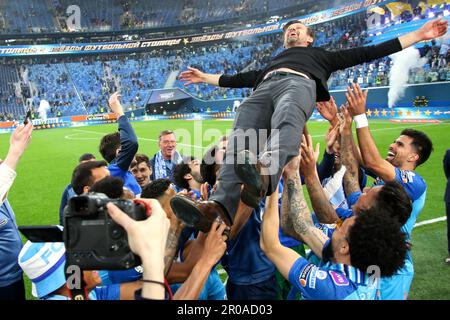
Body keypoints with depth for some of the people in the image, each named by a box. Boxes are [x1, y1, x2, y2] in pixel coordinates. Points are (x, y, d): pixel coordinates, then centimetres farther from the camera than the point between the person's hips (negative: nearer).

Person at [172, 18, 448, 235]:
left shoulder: (321, 55, 38)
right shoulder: (272, 62, 48)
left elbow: (368, 53, 33)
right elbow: (244, 78, 50)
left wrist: (419, 35, 31)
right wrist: (206, 78, 54)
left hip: (299, 83, -3)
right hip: (264, 87, 3)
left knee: (286, 121, -42)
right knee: (240, 143, -31)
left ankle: (264, 173, -72)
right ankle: (221, 206, -51)